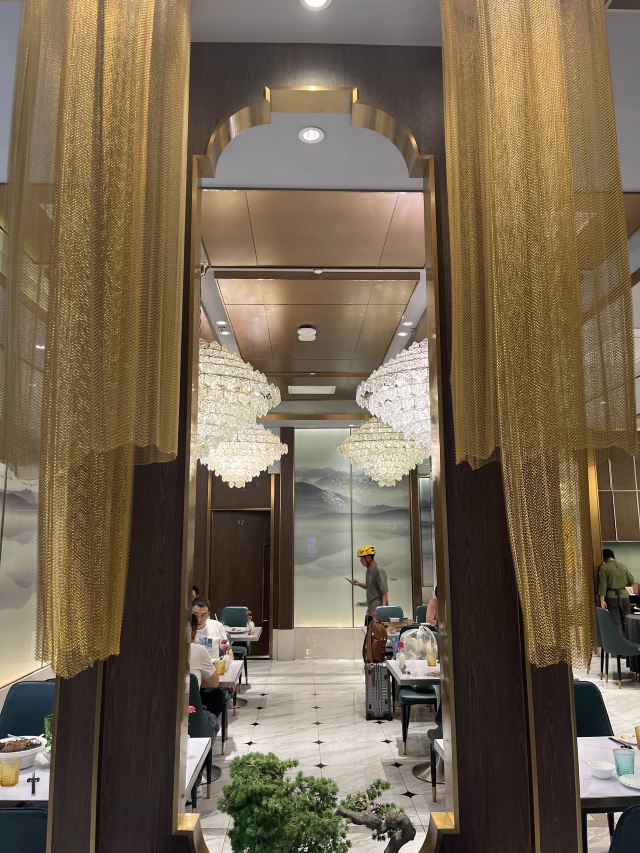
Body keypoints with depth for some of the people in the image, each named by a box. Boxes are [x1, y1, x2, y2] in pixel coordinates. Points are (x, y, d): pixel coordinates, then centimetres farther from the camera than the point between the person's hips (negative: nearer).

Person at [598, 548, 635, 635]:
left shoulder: (604, 567, -7)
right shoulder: (623, 566, 6)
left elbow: (603, 585, -12)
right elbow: (632, 581, 11)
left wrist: (602, 600, -12)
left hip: (612, 597, -4)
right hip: (624, 596, 4)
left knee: (616, 623, 1)